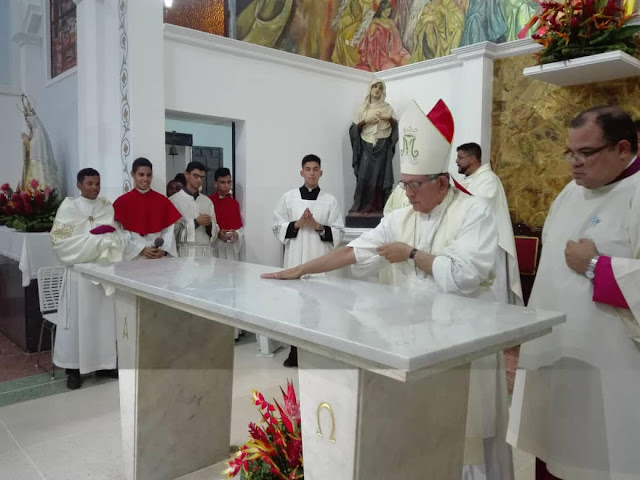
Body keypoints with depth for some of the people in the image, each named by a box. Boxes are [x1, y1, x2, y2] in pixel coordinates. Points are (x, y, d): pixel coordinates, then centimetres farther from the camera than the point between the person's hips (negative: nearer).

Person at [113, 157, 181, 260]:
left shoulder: (163, 201, 7)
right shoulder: (122, 202, 0)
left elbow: (169, 230, 3)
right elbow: (121, 233, -5)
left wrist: (164, 249, -11)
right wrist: (142, 249, -12)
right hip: (133, 255, -2)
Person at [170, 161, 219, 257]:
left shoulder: (207, 201, 14)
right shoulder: (174, 200, -1)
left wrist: (209, 225, -6)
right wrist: (195, 222, -11)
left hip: (207, 252, 4)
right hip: (186, 252, -4)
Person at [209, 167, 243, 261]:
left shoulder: (235, 203, 12)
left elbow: (240, 227, 11)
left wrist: (237, 234, -9)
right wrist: (217, 234, -19)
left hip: (232, 247, 4)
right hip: (214, 246, -3)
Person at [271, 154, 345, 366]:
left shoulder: (330, 200, 6)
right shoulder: (288, 198, 7)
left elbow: (338, 233, 3)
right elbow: (278, 228, 6)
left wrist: (318, 227, -11)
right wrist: (297, 224, -9)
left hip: (321, 262, 0)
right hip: (295, 260, 1)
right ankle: (295, 351, 15)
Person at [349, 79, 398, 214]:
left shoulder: (387, 107, 11)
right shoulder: (363, 108, 11)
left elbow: (396, 126, 9)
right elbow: (354, 128, 6)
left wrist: (390, 118, -9)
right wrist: (365, 121, -8)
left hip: (383, 146, 0)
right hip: (367, 146, 0)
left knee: (381, 175, -5)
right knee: (364, 175, -9)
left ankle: (379, 205, -1)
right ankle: (363, 206, -5)